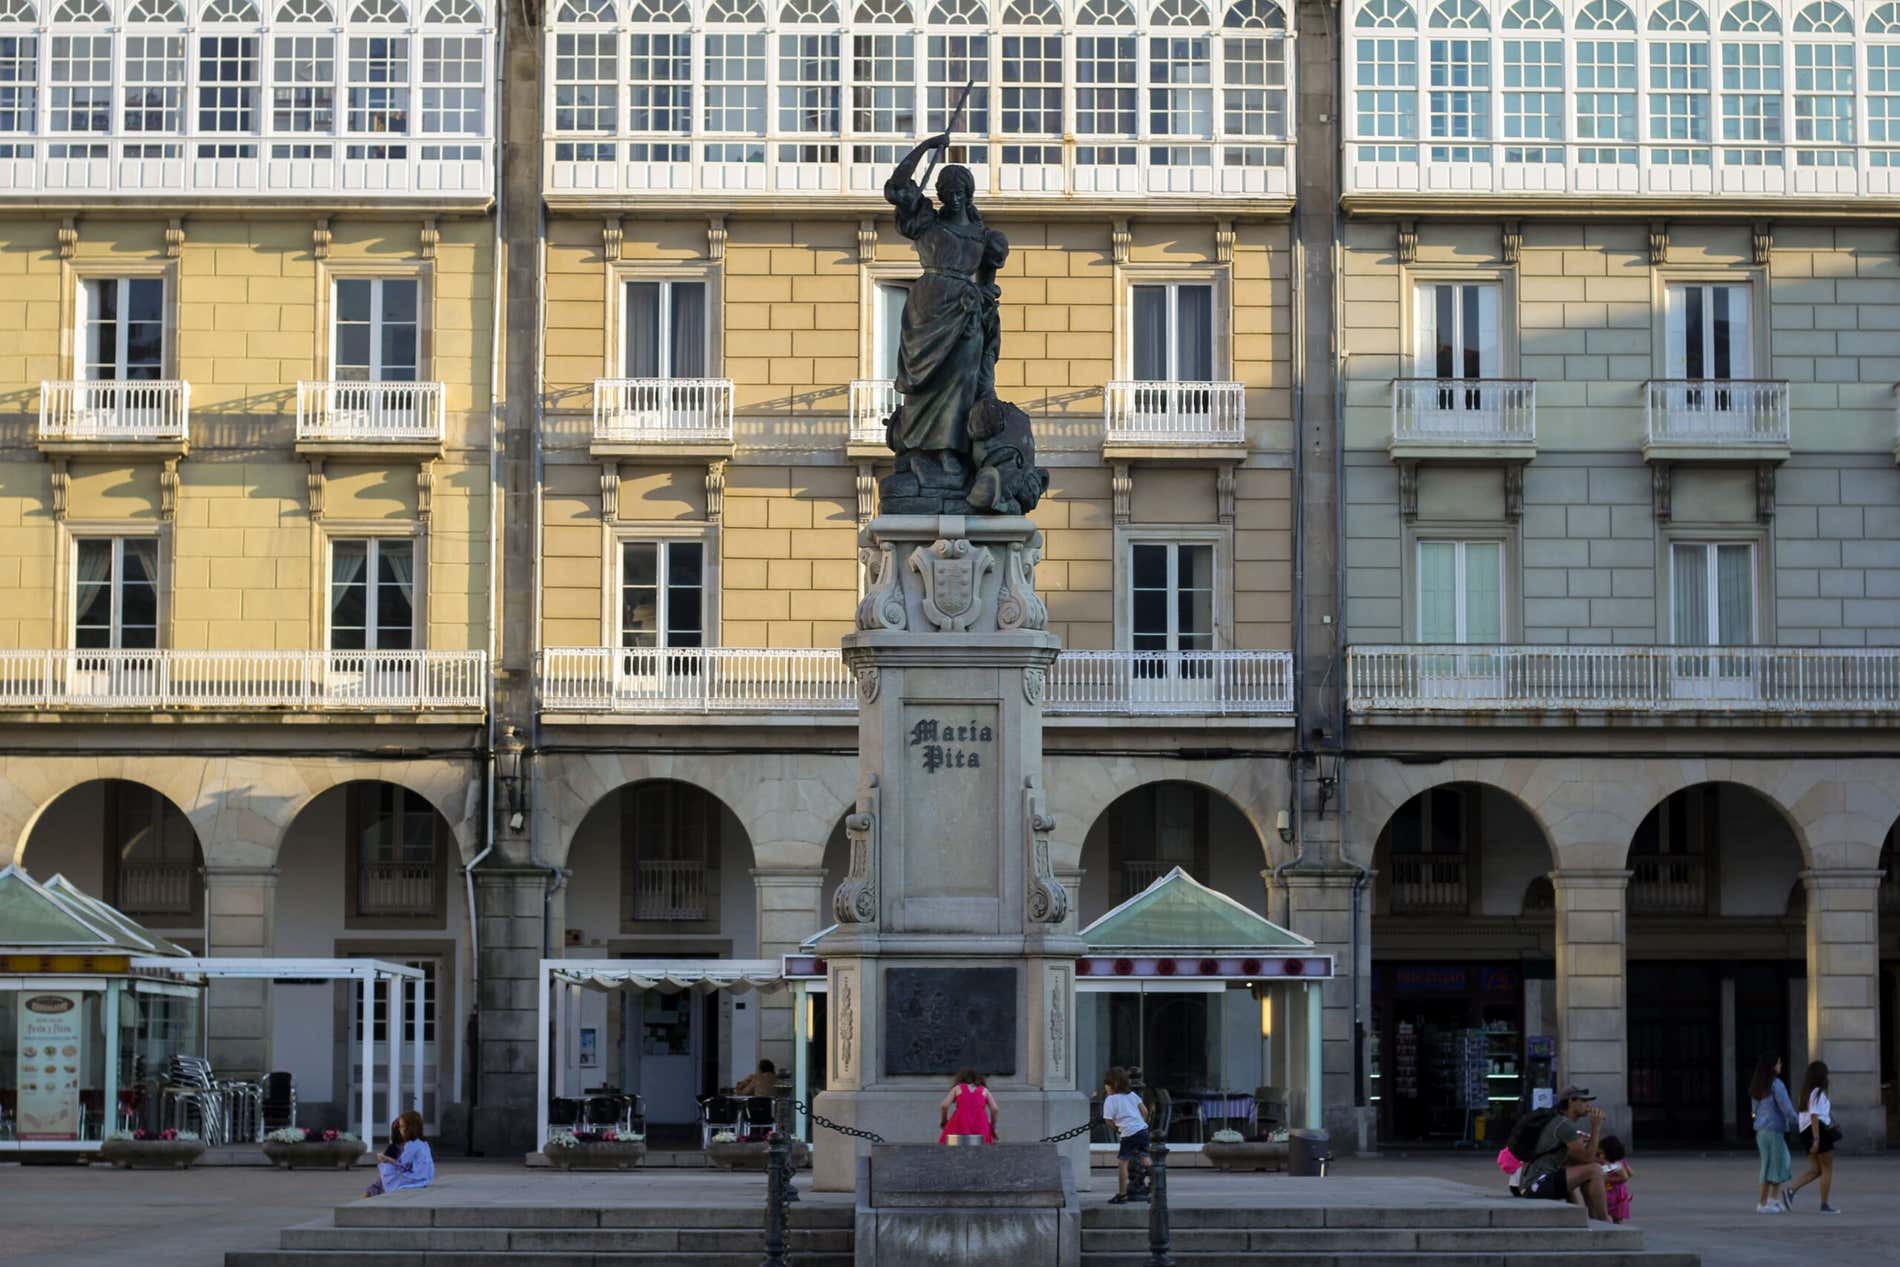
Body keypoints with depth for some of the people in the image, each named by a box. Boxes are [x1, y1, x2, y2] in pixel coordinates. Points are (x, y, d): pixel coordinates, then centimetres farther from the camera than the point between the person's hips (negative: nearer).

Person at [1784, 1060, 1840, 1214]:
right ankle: (1824, 1205, 1)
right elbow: (1814, 1116, -20)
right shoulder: (1818, 1093, -13)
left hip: (1807, 1132, 9)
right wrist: (1816, 1139, -24)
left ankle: (1790, 1190, -7)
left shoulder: (1807, 1092, 15)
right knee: (1827, 1169, 1)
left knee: (1815, 1170, 10)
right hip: (1820, 1131, -9)